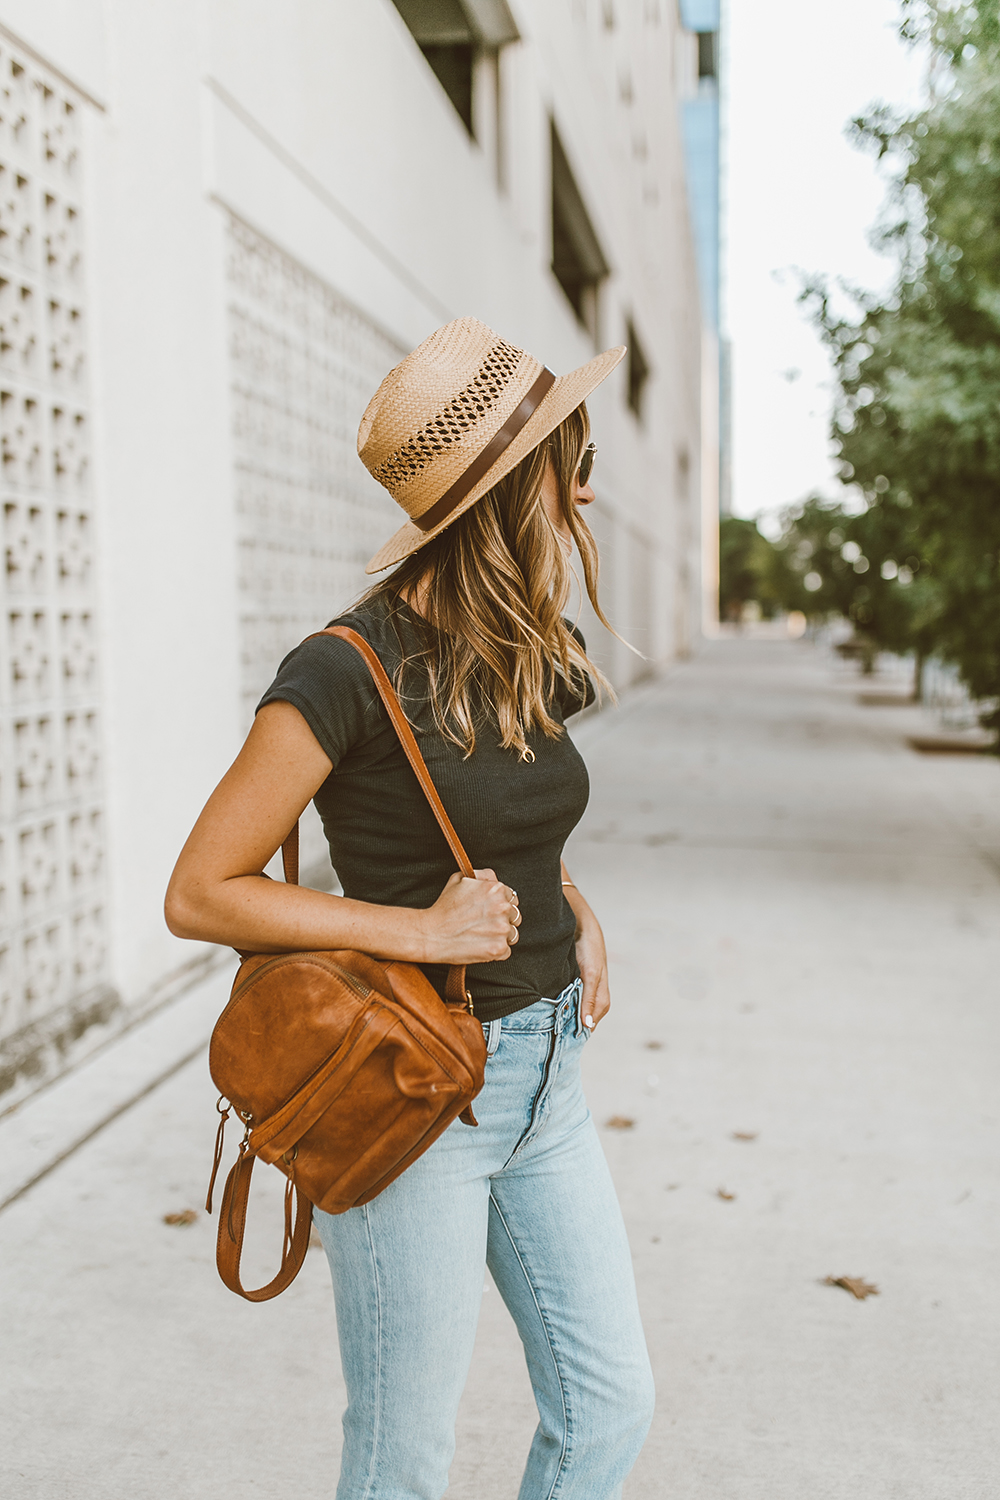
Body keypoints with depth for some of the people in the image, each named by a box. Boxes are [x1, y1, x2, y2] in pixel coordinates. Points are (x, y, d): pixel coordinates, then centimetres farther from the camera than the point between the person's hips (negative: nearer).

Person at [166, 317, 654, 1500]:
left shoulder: (525, 661, 4)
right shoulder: (348, 672, -20)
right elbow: (198, 895, -15)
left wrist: (573, 911, 3)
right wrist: (420, 931, -21)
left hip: (543, 1077, 7)